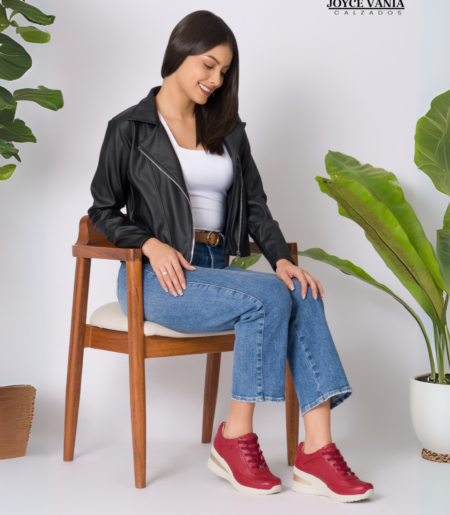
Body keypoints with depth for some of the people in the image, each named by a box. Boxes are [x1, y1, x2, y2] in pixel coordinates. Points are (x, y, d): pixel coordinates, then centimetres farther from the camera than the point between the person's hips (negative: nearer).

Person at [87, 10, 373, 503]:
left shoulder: (228, 130, 18)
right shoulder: (130, 129, 3)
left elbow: (255, 204, 13)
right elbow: (104, 210, 4)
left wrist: (281, 258, -5)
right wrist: (152, 244, -15)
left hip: (216, 270, 5)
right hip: (158, 277, -5)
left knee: (303, 296, -25)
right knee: (268, 298, -29)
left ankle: (317, 452, -29)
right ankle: (234, 441, -17)